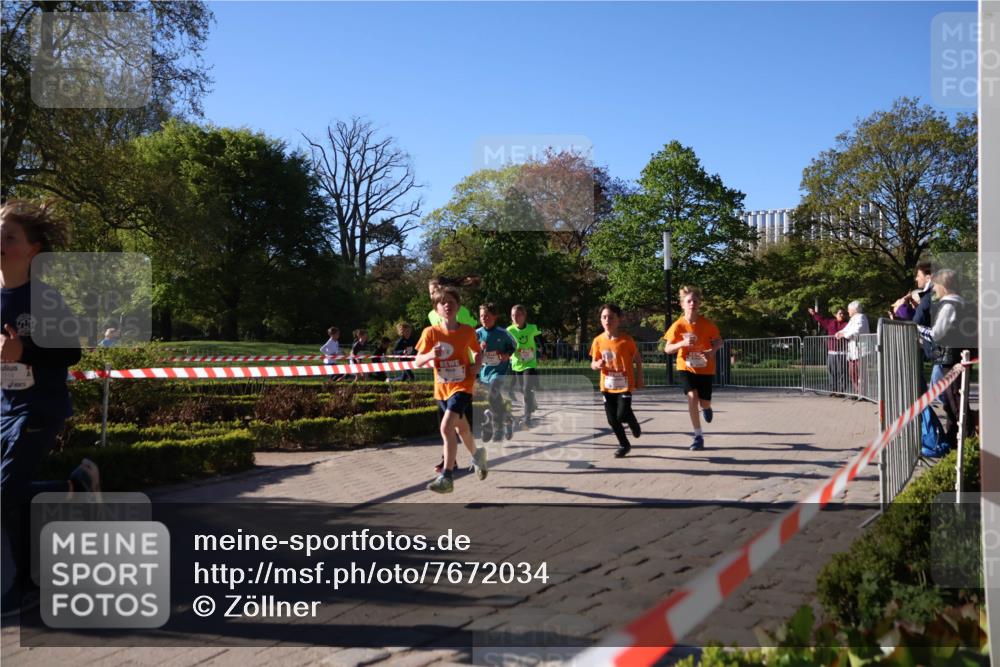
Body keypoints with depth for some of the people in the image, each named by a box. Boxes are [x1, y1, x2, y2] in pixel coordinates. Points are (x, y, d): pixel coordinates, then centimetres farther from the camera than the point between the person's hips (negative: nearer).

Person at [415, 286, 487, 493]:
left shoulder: (468, 331, -5)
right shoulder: (431, 332, -5)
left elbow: (477, 352, 14)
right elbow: (418, 361, -4)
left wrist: (476, 366, -6)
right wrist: (430, 355, -25)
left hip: (462, 386, -3)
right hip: (442, 389, 3)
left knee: (447, 427, -22)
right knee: (461, 428, 20)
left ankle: (447, 477, -18)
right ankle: (477, 455, 50)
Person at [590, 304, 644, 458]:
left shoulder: (626, 339, -10)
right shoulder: (598, 340, -2)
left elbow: (638, 359, 2)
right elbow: (593, 363, 5)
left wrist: (639, 379, 1)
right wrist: (597, 365, -17)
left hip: (625, 384, -3)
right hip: (607, 385, 3)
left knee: (622, 415, -15)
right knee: (612, 419, 5)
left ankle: (633, 424, 22)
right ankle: (624, 445, 26)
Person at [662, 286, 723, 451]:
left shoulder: (707, 323, -14)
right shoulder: (678, 325, -14)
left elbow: (719, 341, 0)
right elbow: (667, 349, -11)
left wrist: (712, 351, -22)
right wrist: (682, 343, -30)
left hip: (705, 369, 1)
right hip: (686, 367, -1)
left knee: (704, 403, 3)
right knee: (692, 397, -19)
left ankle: (706, 408, 46)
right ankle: (699, 436, -7)